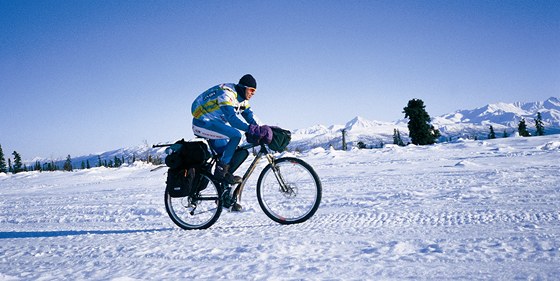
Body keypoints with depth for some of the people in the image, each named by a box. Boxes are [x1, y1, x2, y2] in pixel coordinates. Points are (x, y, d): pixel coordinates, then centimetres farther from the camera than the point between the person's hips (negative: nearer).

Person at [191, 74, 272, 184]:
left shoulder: (241, 98, 7)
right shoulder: (226, 93, -23)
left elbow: (249, 114, 1)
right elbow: (231, 117, -34)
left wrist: (259, 130, -16)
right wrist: (251, 129, -42)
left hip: (215, 123, 10)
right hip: (203, 123, -10)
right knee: (236, 135, -26)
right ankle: (221, 170, -21)